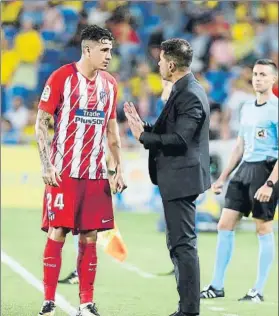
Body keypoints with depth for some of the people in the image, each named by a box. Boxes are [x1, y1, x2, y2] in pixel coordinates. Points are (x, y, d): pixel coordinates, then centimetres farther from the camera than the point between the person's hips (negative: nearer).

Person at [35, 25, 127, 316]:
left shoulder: (109, 84, 9)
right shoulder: (61, 78, -6)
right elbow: (41, 122, -5)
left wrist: (119, 167, 11)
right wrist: (47, 165, -12)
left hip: (95, 173, 5)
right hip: (63, 172, -5)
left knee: (89, 237, 4)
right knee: (57, 235, -4)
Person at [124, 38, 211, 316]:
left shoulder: (190, 96, -18)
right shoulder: (184, 91, 14)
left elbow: (179, 140, -24)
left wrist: (143, 136, -17)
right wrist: (145, 127, 5)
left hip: (181, 178, -11)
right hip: (177, 179, 11)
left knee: (183, 244, -8)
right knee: (179, 244, 15)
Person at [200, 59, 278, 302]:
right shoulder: (247, 108, 14)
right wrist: (223, 177, 20)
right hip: (244, 168, 8)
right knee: (225, 225, 5)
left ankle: (259, 291, 7)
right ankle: (217, 286, 12)